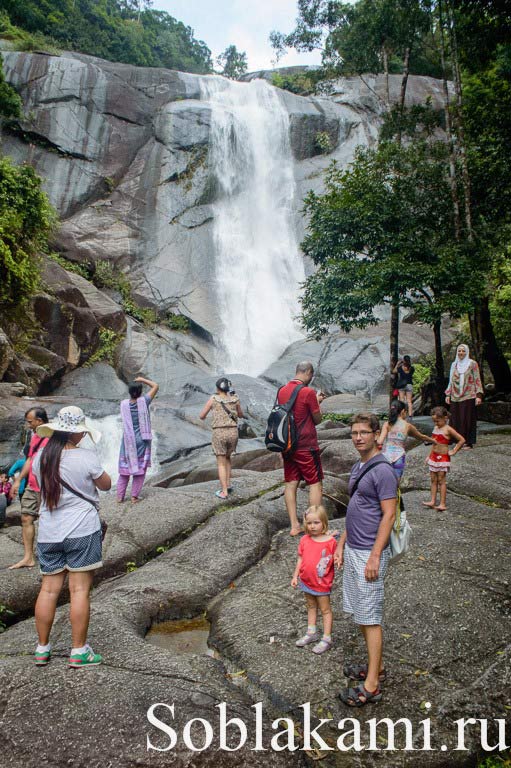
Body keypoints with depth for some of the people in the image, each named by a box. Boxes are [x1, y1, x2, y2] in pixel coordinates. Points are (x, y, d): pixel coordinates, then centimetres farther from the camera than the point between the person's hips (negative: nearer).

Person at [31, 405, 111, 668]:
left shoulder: (41, 457, 0)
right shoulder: (85, 457, -15)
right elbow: (106, 485, -2)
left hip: (48, 533, 5)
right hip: (81, 531, -5)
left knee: (49, 589, 13)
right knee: (80, 590, 2)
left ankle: (42, 649, 23)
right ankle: (78, 651, 10)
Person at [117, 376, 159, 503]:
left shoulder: (124, 403, -4)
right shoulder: (143, 401, -11)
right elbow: (156, 386, -2)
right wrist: (142, 379, 6)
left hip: (128, 440, 3)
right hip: (142, 439, -2)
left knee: (125, 468, 11)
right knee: (140, 468, 7)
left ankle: (120, 496, 13)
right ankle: (134, 496, 9)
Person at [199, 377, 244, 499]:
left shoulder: (213, 399, -3)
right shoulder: (235, 399, 4)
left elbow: (202, 416, 5)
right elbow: (241, 415, 20)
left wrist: (203, 418, 28)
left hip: (219, 433, -3)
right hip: (233, 432, 3)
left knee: (221, 463, 7)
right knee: (227, 458, 25)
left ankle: (224, 492, 4)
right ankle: (228, 485, 20)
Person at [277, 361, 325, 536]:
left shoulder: (281, 391, 5)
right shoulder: (308, 392, -15)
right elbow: (317, 419, -7)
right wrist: (317, 402, 9)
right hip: (306, 446, -6)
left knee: (290, 484, 8)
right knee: (315, 484, 4)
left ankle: (294, 525, 12)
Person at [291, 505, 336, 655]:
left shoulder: (330, 541, -17)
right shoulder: (304, 540, -4)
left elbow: (336, 560, -8)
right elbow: (300, 559, 4)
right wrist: (295, 576, 5)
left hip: (322, 583, -5)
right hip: (306, 581, 5)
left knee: (325, 609, 9)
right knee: (311, 607, 21)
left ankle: (326, 639, 18)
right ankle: (311, 633, 36)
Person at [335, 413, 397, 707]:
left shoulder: (383, 470, -16)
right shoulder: (358, 468, 12)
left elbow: (389, 516, -19)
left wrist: (375, 557, -21)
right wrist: (341, 545, 18)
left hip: (370, 553, -9)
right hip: (352, 550, 9)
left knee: (370, 617, -1)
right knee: (360, 614, 17)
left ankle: (371, 686, 9)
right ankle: (376, 666, 32)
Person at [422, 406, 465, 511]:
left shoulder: (448, 430, -14)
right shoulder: (435, 428, 8)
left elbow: (462, 440, -16)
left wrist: (454, 451, -12)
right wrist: (429, 456, 16)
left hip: (443, 458, -7)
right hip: (434, 457, 7)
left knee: (441, 480, -3)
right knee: (433, 480, 8)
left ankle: (442, 504, 2)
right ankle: (432, 501, 14)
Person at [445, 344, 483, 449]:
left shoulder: (472, 364, 0)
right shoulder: (454, 365, 13)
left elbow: (477, 380, -2)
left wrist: (478, 395, -10)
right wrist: (448, 394, 10)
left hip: (468, 396, -4)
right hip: (455, 397, 4)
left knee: (467, 419, -2)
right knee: (456, 419, 3)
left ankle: (468, 442, 4)